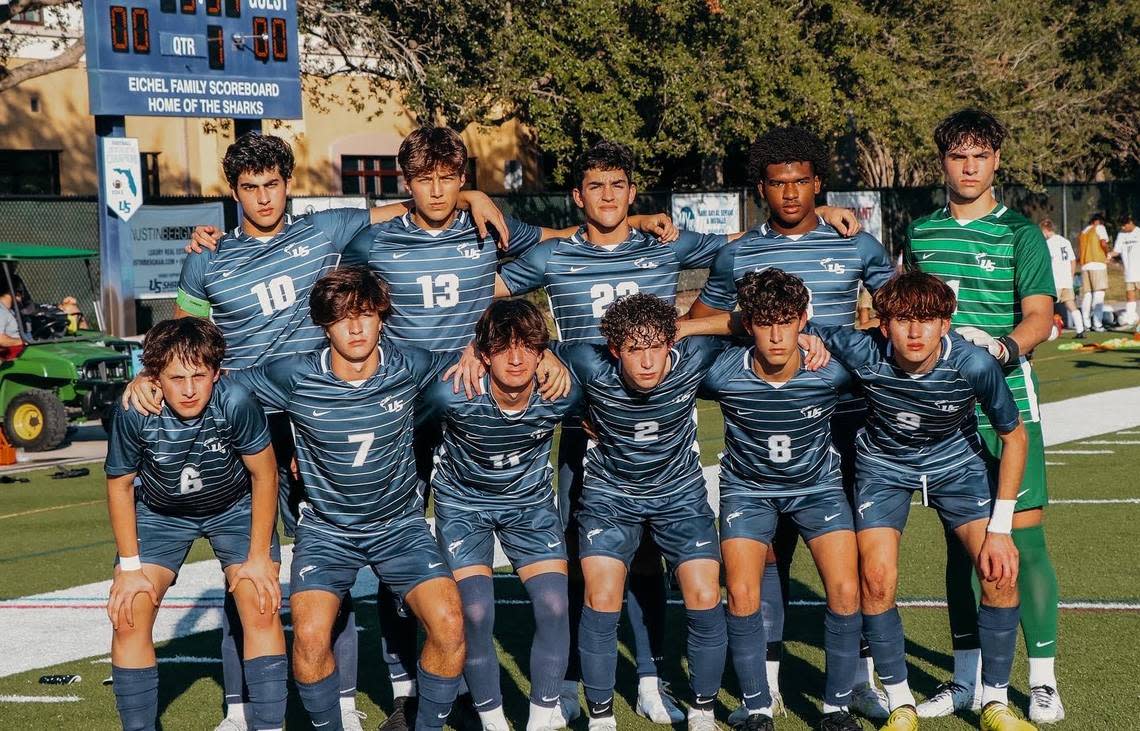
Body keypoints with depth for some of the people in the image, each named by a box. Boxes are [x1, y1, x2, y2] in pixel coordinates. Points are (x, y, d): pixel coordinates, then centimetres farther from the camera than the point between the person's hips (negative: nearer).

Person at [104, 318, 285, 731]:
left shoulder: (236, 403, -34)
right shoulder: (134, 414, -30)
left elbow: (264, 476, -18)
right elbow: (120, 485, -11)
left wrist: (259, 557, -15)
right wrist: (129, 566, -11)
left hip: (234, 507, -1)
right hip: (160, 512, 1)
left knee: (262, 611, -14)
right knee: (127, 617, -10)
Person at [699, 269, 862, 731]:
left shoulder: (833, 370, -26)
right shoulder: (722, 373, -27)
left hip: (818, 485, 0)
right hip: (748, 487, 0)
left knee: (845, 591, -13)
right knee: (742, 595, -15)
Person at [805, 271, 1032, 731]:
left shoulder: (973, 364, -31)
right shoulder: (863, 353, -31)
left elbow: (1014, 437, -15)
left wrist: (1000, 528, -16)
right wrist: (813, 340, -34)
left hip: (956, 462, 0)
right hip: (884, 463, 0)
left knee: (1001, 570, -14)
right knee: (876, 576, -17)